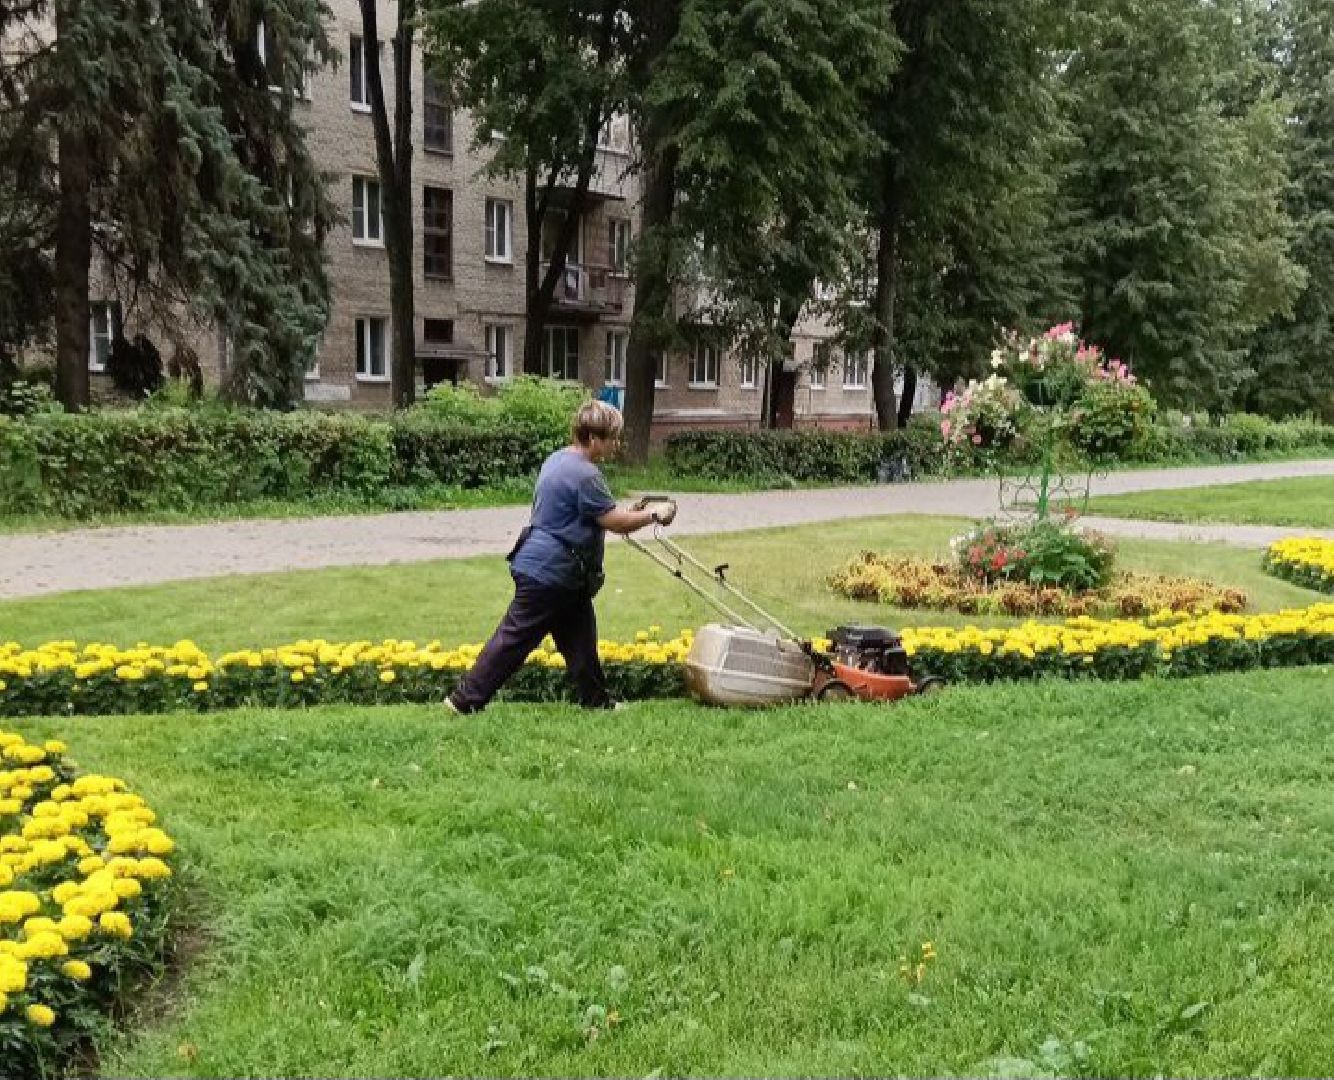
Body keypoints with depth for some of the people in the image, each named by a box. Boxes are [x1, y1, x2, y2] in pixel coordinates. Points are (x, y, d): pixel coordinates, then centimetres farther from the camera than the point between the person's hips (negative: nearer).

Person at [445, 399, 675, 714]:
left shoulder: (559, 460, 11)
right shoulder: (584, 474, -21)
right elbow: (617, 523, -19)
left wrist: (625, 512, 15)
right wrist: (654, 515, -5)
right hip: (549, 573, -10)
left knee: (580, 639, 15)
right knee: (515, 639, -3)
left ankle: (596, 700, 24)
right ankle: (465, 699, 4)